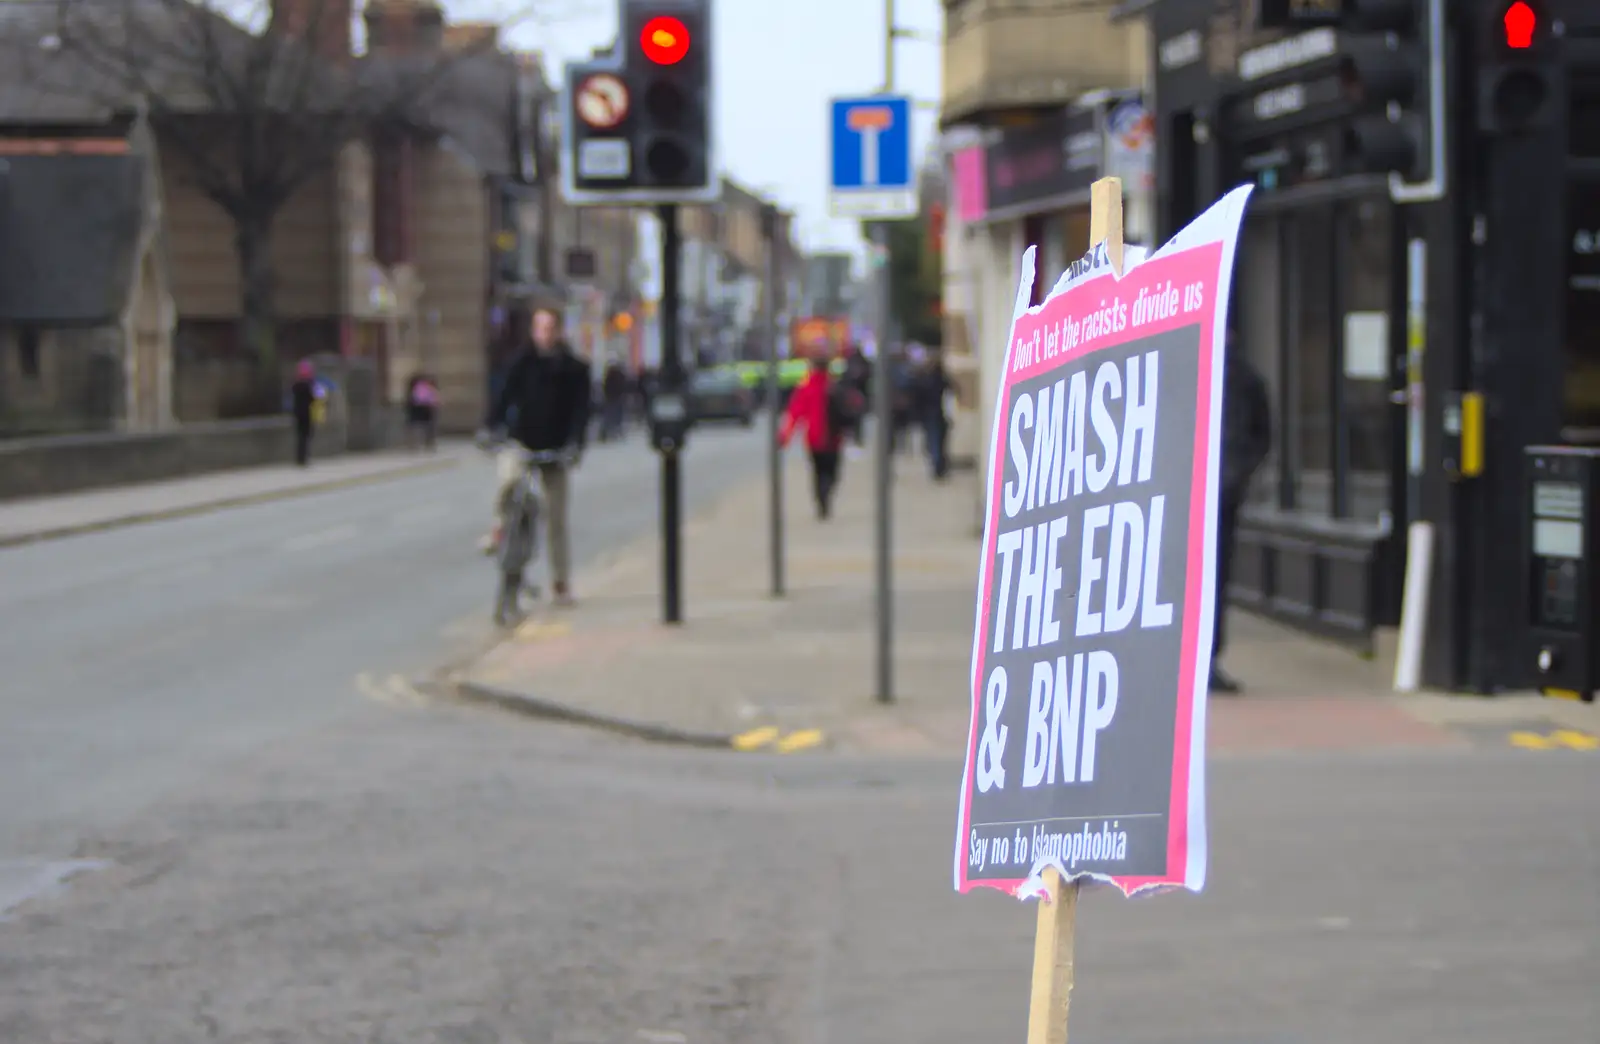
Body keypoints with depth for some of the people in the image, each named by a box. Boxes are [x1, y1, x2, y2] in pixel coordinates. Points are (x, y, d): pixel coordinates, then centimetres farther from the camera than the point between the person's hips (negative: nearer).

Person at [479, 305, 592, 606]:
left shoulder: (575, 370, -1)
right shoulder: (523, 363, -1)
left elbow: (580, 410, -7)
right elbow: (505, 395, -9)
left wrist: (575, 443, -23)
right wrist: (489, 428, -25)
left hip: (555, 451, 1)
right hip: (521, 443, -1)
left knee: (557, 520, 4)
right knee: (509, 477, -35)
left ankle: (561, 584, 17)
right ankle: (501, 527, -7)